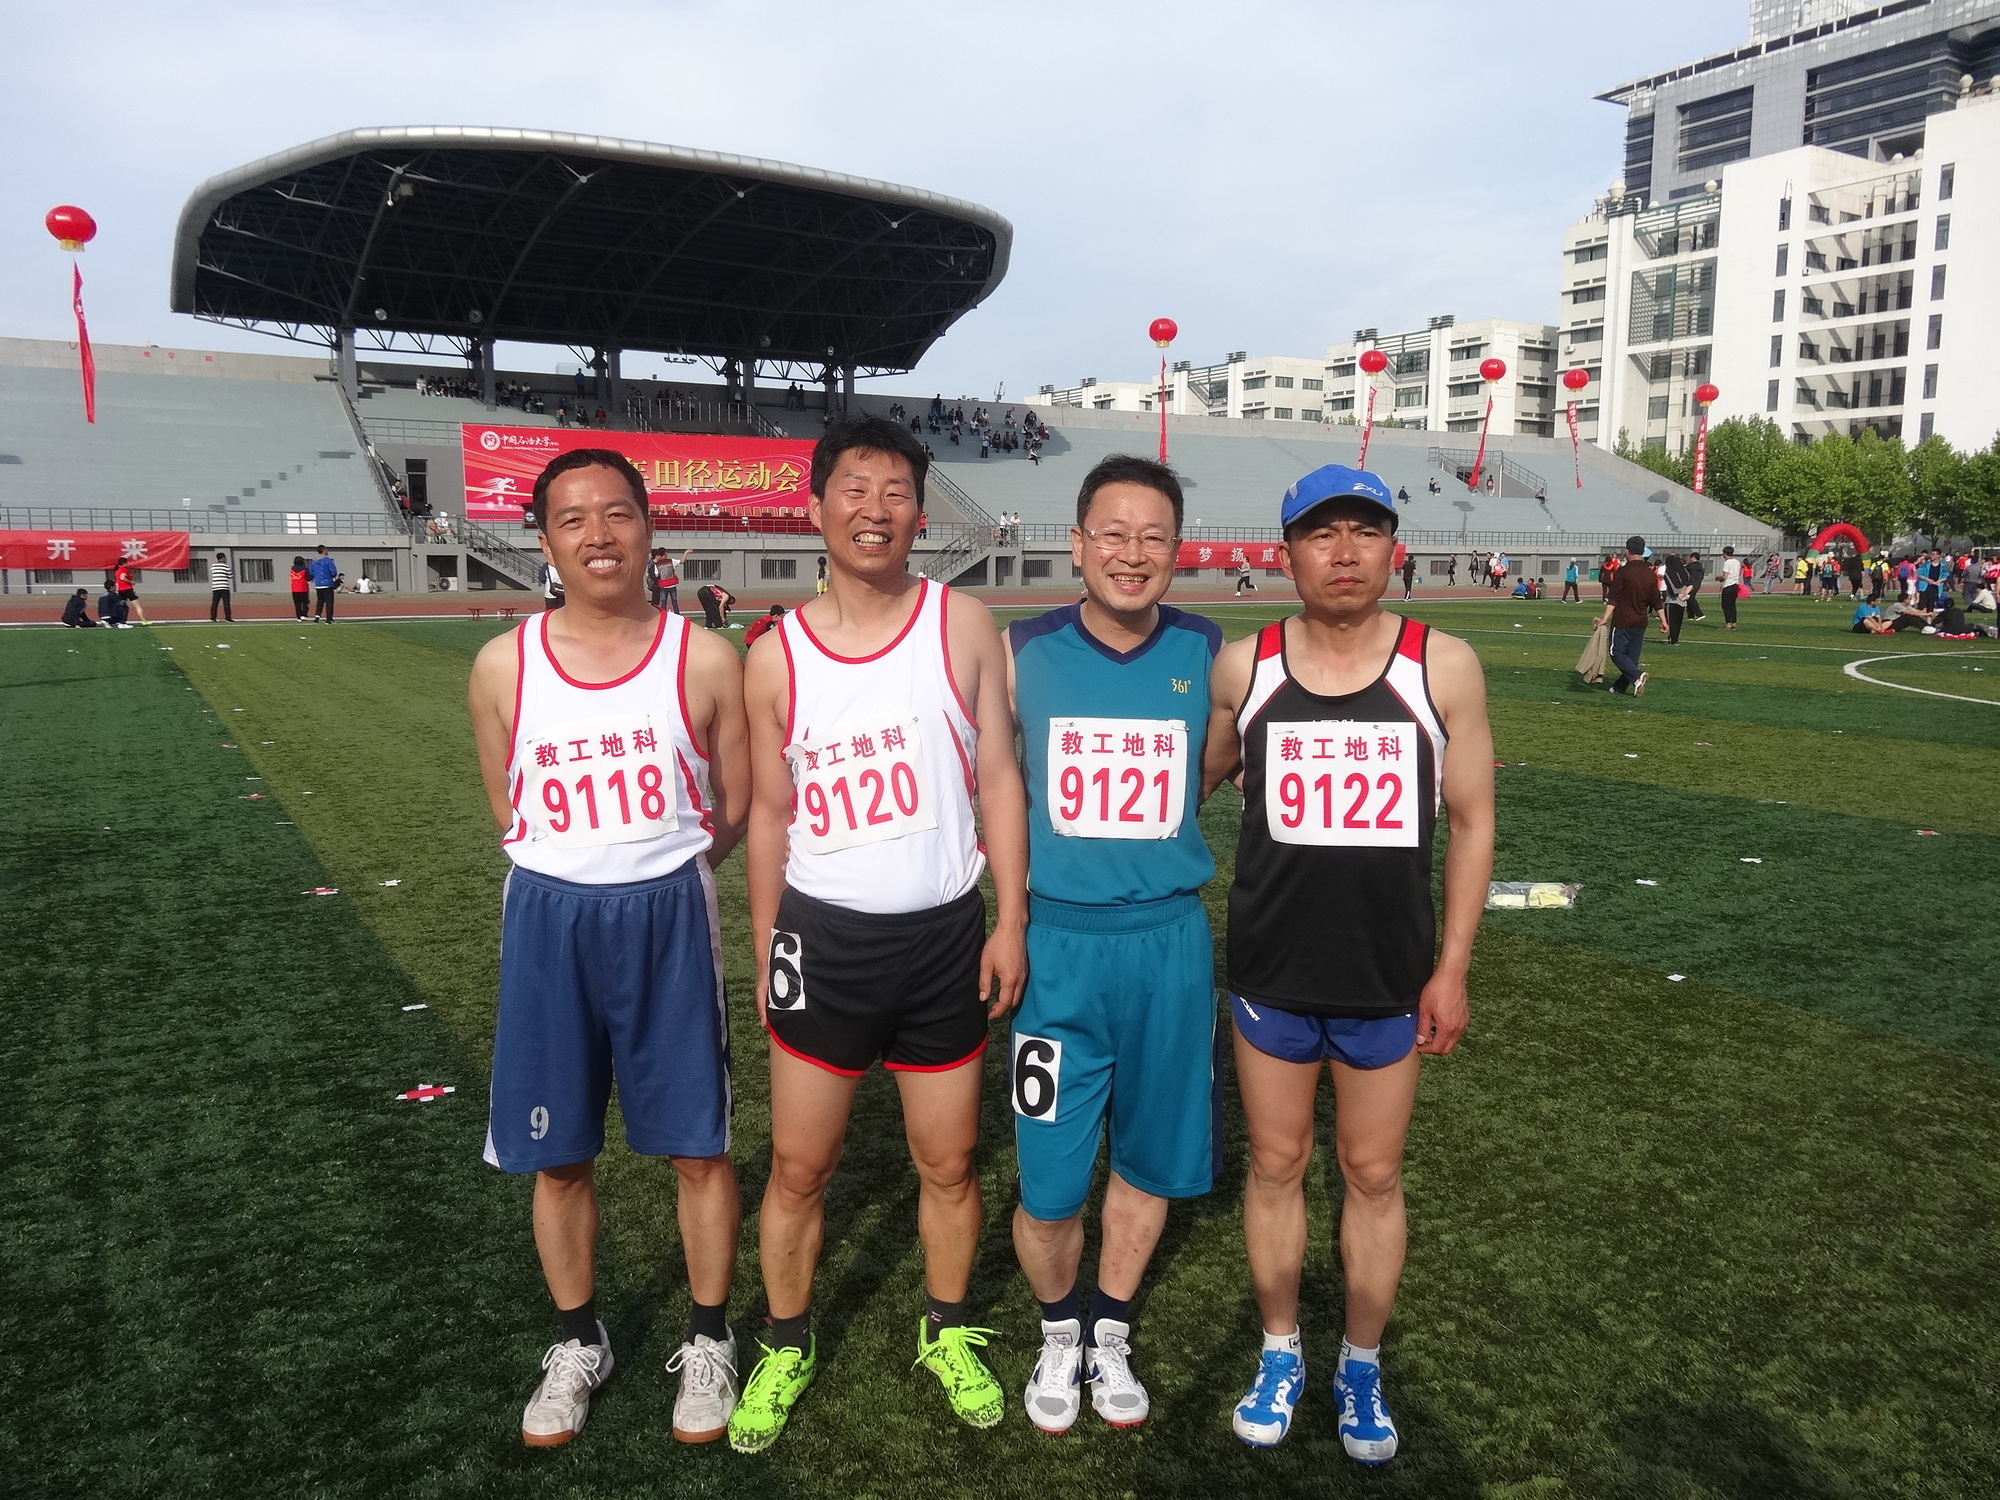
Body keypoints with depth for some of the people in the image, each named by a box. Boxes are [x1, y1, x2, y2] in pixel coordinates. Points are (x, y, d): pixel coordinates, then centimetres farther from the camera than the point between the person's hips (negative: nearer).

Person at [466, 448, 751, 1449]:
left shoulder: (703, 662, -6)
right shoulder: (503, 667, -3)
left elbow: (733, 810, 3)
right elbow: (511, 815, 8)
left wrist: (653, 874, 8)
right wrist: (584, 877, 7)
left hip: (668, 916, -1)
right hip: (548, 918, 2)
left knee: (697, 1148, 8)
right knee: (557, 1156, 13)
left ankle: (707, 1342, 30)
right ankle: (577, 1345, 35)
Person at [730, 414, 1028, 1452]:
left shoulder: (962, 625, -4)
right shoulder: (776, 654, -3)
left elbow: (998, 778, -1)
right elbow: (771, 812, 5)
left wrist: (1011, 920, -5)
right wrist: (764, 953, 7)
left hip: (944, 938, 0)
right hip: (825, 938, 0)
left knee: (949, 1163, 14)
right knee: (798, 1168, 11)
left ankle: (948, 1334, 38)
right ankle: (786, 1347, 35)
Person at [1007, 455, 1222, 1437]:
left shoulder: (1208, 654, -2)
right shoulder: (1021, 653, -6)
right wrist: (1048, 854, 3)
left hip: (1168, 941, 2)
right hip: (1057, 942, -1)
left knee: (1150, 1158, 14)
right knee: (1048, 1181, 2)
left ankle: (1111, 1333, 39)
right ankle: (1059, 1332, 32)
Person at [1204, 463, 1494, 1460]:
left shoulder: (1444, 666, -6)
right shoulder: (1241, 667, -5)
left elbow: (1472, 821, -1)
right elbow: (1193, 781, 11)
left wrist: (1451, 967, -2)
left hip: (1388, 977, 0)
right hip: (1269, 971, 1)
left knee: (1373, 1175, 13)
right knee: (1275, 1165, 14)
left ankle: (1361, 1367, 34)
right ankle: (1280, 1354, 35)